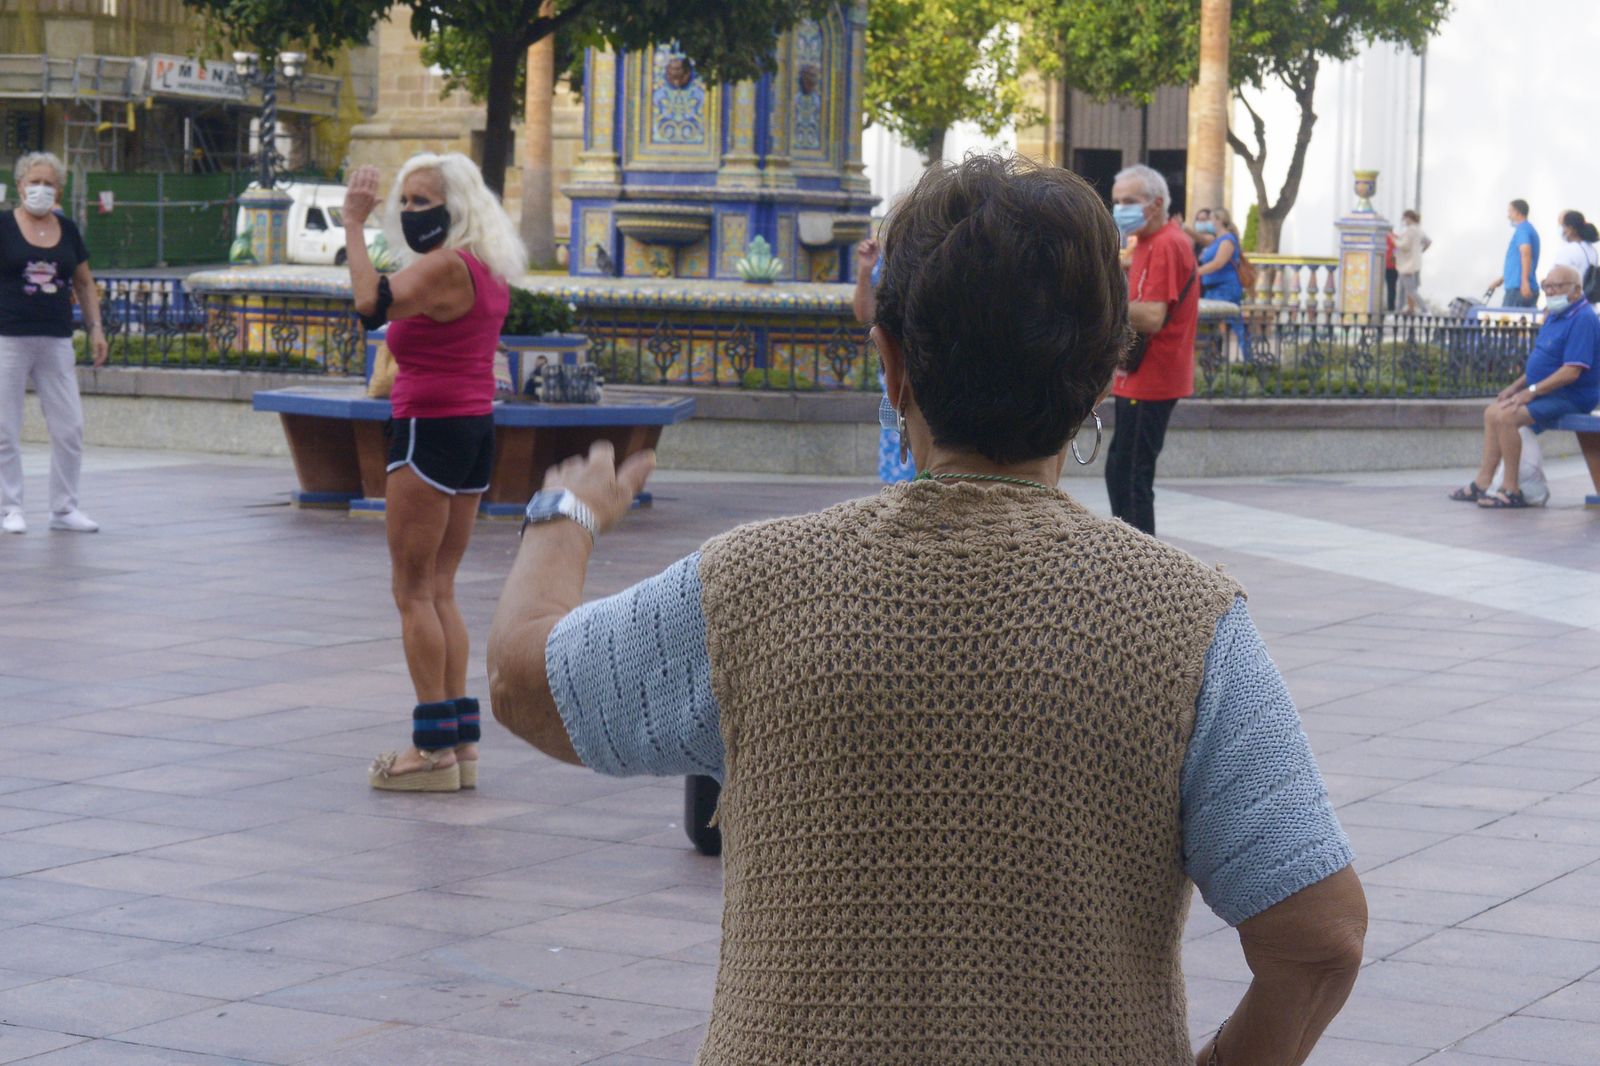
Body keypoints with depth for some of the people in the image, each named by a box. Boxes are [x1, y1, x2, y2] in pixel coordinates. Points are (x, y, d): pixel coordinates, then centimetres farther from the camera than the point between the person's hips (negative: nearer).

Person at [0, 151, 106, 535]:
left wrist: (95, 327, 10)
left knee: (69, 428, 2)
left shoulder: (68, 230, 10)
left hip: (56, 341, 4)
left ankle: (64, 508, 13)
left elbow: (84, 283, 18)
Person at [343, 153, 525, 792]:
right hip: (477, 427, 10)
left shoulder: (443, 266, -16)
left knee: (414, 591, -4)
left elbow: (372, 305, -32)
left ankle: (434, 748, -4)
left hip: (431, 428, -10)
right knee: (439, 591, 14)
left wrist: (353, 224, -24)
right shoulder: (487, 270, 12)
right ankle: (461, 742, 13)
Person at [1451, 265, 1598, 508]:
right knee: (1493, 412, 7)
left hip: (1571, 397, -11)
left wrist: (1531, 391, -21)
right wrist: (1517, 386, 11)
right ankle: (1482, 482, 6)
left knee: (1507, 417, -24)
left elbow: (1571, 371, -25)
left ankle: (1511, 490, -19)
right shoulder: (1555, 315, 14)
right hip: (1548, 393, 11)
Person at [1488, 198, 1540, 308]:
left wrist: (1525, 281, -31)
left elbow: (1526, 254, -22)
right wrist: (1501, 279, 37)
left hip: (1518, 287, -9)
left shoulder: (1522, 229, -7)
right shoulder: (1529, 229, 23)